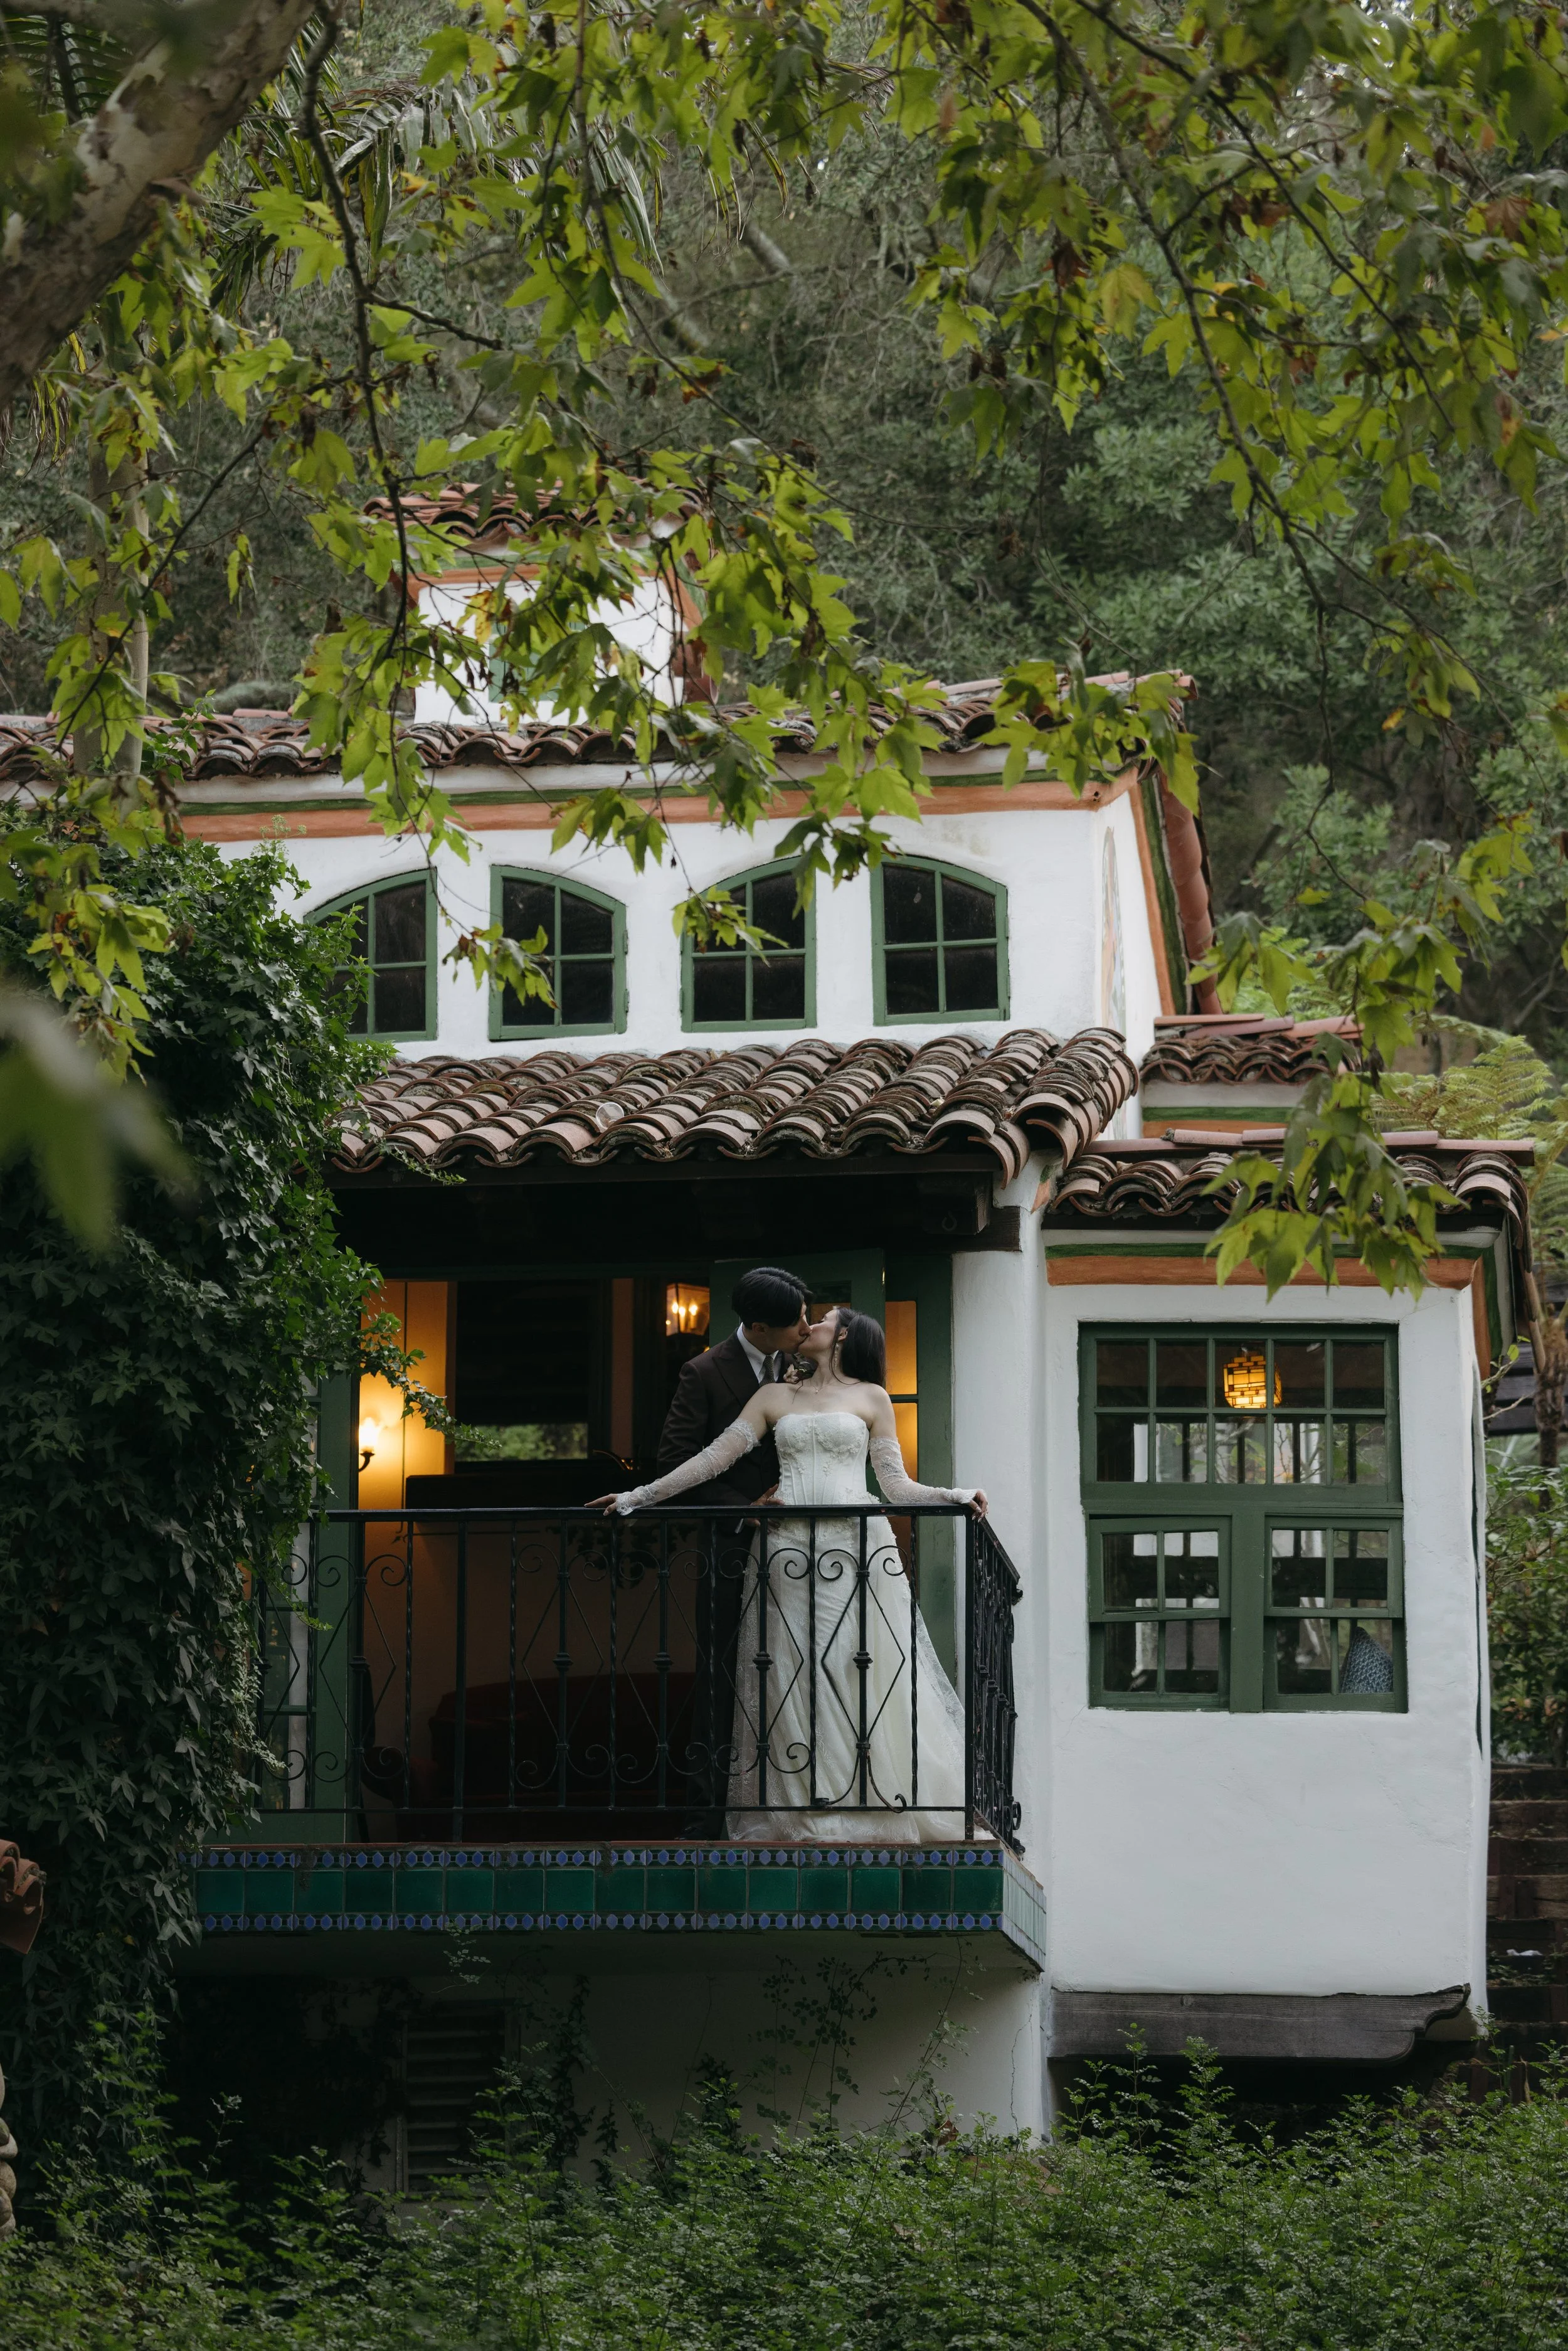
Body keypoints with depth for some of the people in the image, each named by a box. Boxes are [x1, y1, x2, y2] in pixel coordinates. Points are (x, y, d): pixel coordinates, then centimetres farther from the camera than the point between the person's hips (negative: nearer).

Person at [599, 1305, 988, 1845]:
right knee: (792, 1679, -3)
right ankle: (797, 1816, -2)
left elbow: (896, 1485, 9)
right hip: (787, 1548, 2)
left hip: (855, 1547, -2)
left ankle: (872, 1809, -5)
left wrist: (954, 1496, -7)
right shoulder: (775, 1397, 18)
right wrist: (641, 1496, 8)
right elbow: (716, 1457, 14)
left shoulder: (871, 1397, 13)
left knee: (859, 1675, -8)